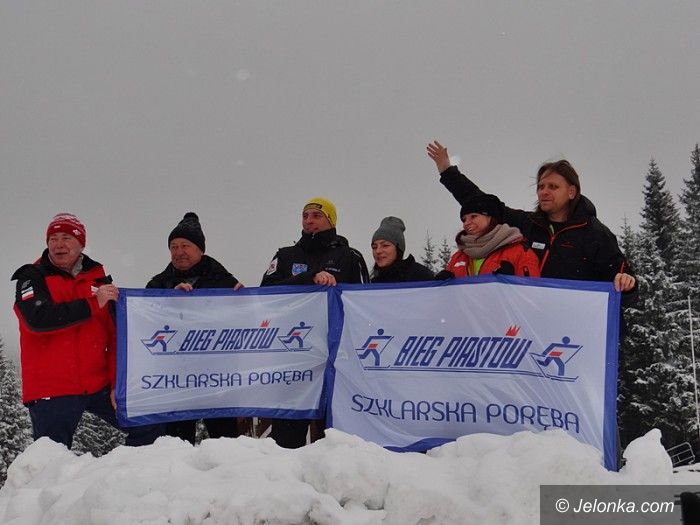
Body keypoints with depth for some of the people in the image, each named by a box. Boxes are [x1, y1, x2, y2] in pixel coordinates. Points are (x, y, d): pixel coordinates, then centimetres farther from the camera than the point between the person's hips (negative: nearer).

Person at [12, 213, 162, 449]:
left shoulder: (100, 280, 11)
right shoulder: (32, 278, 1)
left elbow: (115, 335, 8)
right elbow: (37, 319, -19)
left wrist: (118, 383, -1)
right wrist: (93, 303, -20)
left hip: (100, 385, 4)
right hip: (51, 390, -3)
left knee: (148, 427, 2)